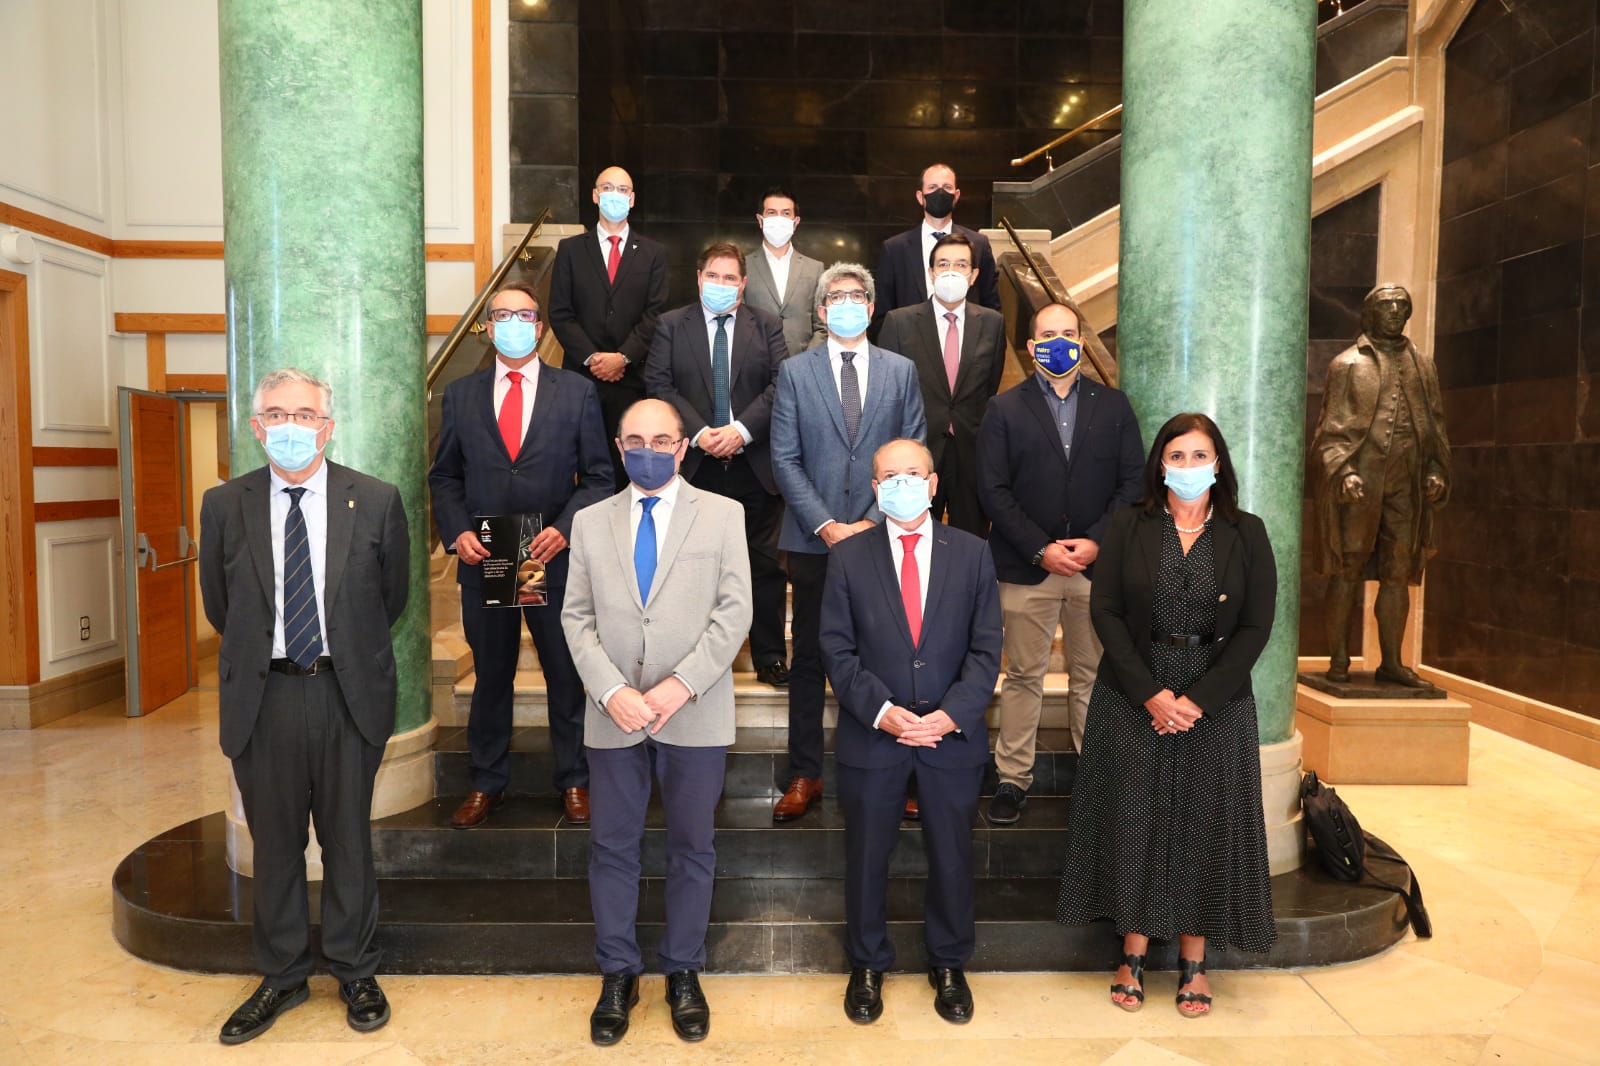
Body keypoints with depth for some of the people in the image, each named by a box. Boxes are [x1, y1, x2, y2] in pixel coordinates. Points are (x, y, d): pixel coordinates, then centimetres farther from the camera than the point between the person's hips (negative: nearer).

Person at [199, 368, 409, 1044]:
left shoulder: (377, 502, -3)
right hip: (262, 697, 1)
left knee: (349, 838, 11)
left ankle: (356, 972, 29)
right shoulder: (224, 506, 1)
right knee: (274, 843, 13)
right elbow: (218, 605, 12)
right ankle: (281, 977, 32)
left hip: (348, 696, -1)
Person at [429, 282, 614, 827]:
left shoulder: (577, 392, 2)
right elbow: (445, 477, 10)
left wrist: (565, 527, -14)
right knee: (490, 675, 13)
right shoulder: (460, 395, 7)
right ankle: (487, 783, 28)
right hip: (483, 559, 2)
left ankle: (573, 781, 24)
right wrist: (458, 532, -6)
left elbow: (598, 475, 0)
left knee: (566, 674, 9)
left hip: (555, 558, -1)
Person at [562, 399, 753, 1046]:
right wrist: (612, 691, -11)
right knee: (612, 846, 10)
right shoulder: (591, 522, 8)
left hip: (696, 714, -1)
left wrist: (682, 683, -16)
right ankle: (617, 974, 28)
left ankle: (683, 972, 28)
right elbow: (577, 617, 3)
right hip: (613, 713, 2)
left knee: (693, 847, 10)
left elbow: (734, 611, -6)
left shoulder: (721, 515, 1)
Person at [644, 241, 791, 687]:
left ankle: (770, 658, 17)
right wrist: (699, 433, -15)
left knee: (766, 565, 5)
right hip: (694, 466, 0)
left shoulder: (768, 327, 8)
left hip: (754, 465, 0)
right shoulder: (671, 325, 7)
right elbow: (659, 385, -2)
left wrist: (741, 429, -16)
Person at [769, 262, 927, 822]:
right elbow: (785, 461, 0)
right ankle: (805, 775, 18)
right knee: (809, 660, 7)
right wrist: (825, 525, -10)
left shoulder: (901, 371, 7)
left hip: (882, 536, 0)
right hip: (814, 539, 0)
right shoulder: (795, 372, 5)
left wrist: (873, 522, -8)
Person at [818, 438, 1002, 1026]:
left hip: (952, 734, 1)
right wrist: (881, 712, -16)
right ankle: (868, 965, 34)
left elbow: (985, 648, -2)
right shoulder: (848, 556, -2)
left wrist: (952, 714, -15)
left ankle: (949, 965, 36)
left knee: (952, 856, 14)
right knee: (867, 857, 13)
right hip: (872, 735, 0)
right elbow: (838, 649, -4)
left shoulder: (972, 553, 0)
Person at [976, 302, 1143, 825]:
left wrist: (1096, 542, -10)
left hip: (1097, 563, 2)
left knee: (1093, 677, 10)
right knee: (1023, 677, 6)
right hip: (1027, 567, -1)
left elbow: (1133, 482, 4)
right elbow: (993, 489, -4)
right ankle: (1012, 778, 17)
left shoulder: (1113, 406, 8)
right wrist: (1041, 549, -13)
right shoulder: (1005, 409, 3)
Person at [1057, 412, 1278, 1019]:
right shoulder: (1129, 528, 1)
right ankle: (1133, 954, 19)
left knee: (1204, 827, 6)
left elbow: (1256, 626, -3)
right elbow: (1105, 611, -5)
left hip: (1214, 702, 1)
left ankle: (1193, 962, 21)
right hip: (1132, 698, 0)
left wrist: (1198, 700, -12)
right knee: (1132, 821, 5)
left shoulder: (1246, 534, 1)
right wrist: (1151, 693, -14)